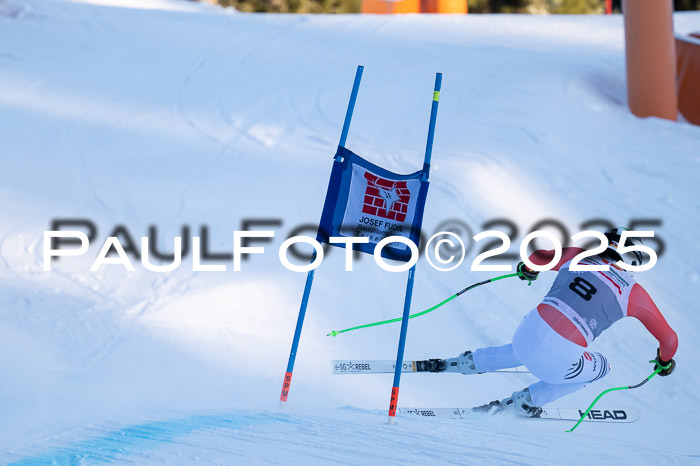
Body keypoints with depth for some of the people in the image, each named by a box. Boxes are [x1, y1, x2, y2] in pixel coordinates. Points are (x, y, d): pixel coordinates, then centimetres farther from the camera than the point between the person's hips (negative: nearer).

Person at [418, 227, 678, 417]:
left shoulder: (577, 256, 14)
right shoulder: (634, 293, 8)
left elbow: (537, 257, 29)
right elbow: (668, 337, 15)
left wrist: (527, 269, 54)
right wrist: (665, 361, 37)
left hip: (529, 331, 5)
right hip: (560, 359, -4)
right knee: (601, 368, 28)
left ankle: (468, 362, 33)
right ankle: (524, 402, 20)